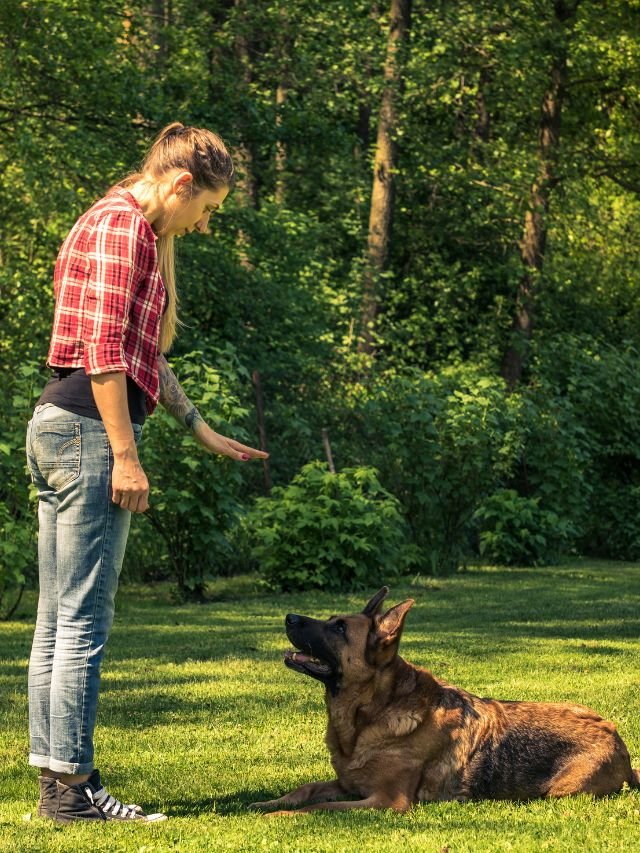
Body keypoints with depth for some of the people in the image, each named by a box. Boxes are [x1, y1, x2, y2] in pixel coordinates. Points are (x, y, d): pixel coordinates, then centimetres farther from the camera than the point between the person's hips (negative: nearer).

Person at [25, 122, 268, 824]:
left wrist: (203, 432, 29)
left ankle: (56, 776, 15)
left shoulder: (136, 230, 23)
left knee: (57, 620, 10)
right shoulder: (122, 225, -9)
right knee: (83, 620, -8)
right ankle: (71, 785, -5)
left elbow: (144, 353, 29)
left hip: (60, 429, 11)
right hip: (89, 429, -11)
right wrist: (125, 455, -18)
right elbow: (104, 350, -18)